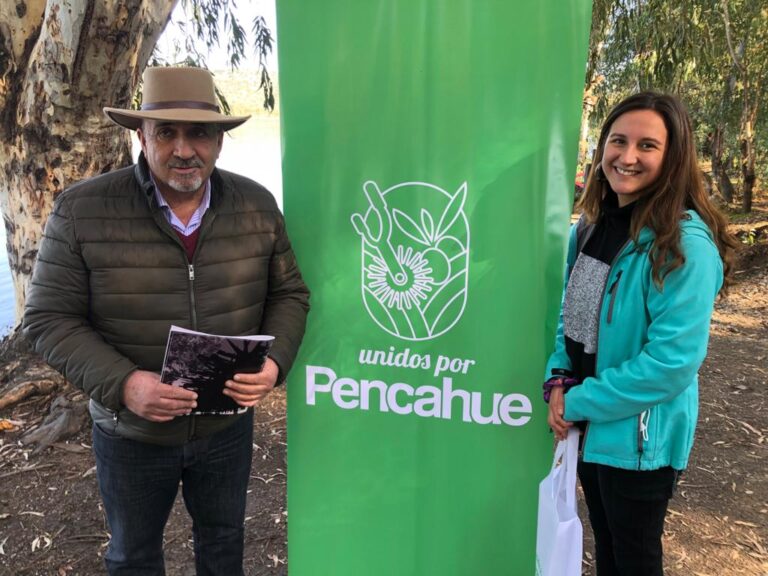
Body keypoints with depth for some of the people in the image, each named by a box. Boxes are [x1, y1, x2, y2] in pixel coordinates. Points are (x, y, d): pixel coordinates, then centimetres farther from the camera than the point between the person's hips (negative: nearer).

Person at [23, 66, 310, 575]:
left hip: (228, 425, 2)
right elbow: (50, 319, -12)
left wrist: (275, 362, -19)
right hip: (131, 433, -1)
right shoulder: (82, 210, -16)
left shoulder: (257, 204, -8)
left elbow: (289, 293, -1)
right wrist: (121, 384, -27)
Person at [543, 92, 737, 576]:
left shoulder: (686, 243, -22)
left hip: (639, 437, -6)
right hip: (588, 425, 6)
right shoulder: (593, 225, 2)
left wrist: (580, 403, -18)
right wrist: (558, 381, -5)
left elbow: (673, 360, -25)